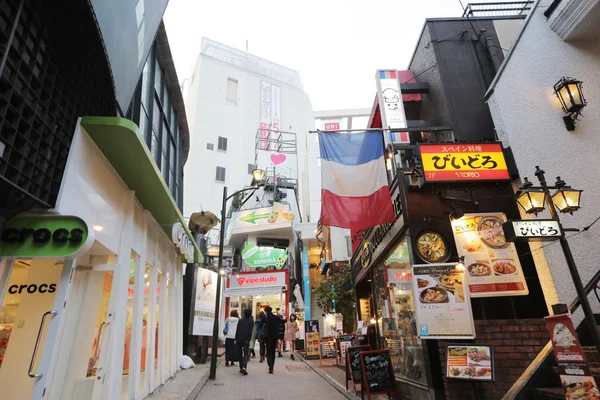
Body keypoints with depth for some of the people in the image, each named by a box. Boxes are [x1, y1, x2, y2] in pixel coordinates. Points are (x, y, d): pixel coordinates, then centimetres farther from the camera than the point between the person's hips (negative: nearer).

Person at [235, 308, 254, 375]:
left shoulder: (240, 320, 5)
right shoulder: (251, 321, -4)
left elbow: (237, 330, 4)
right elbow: (250, 332, -10)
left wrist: (236, 339, 7)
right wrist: (248, 340, -7)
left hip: (239, 339, 3)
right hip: (246, 340, -3)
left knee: (240, 354, 16)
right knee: (246, 354, -1)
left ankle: (241, 368, 21)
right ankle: (244, 367, -20)